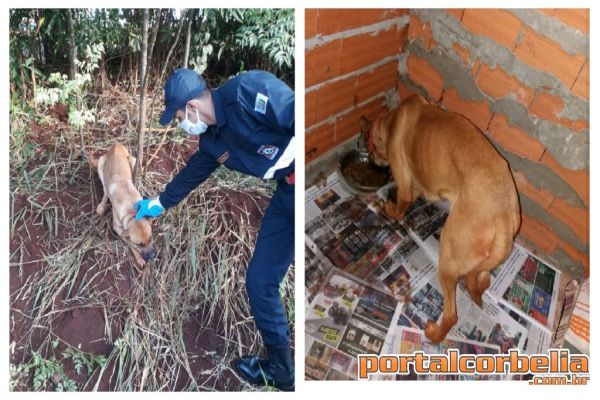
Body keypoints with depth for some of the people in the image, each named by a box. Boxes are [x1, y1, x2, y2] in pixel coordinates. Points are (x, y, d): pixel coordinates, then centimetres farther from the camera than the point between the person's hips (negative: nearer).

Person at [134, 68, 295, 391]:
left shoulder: (248, 91, -16)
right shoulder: (212, 140, 11)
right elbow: (190, 174, 28)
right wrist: (157, 205, 42)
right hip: (287, 195, 8)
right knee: (260, 281, 10)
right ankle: (280, 368, 29)